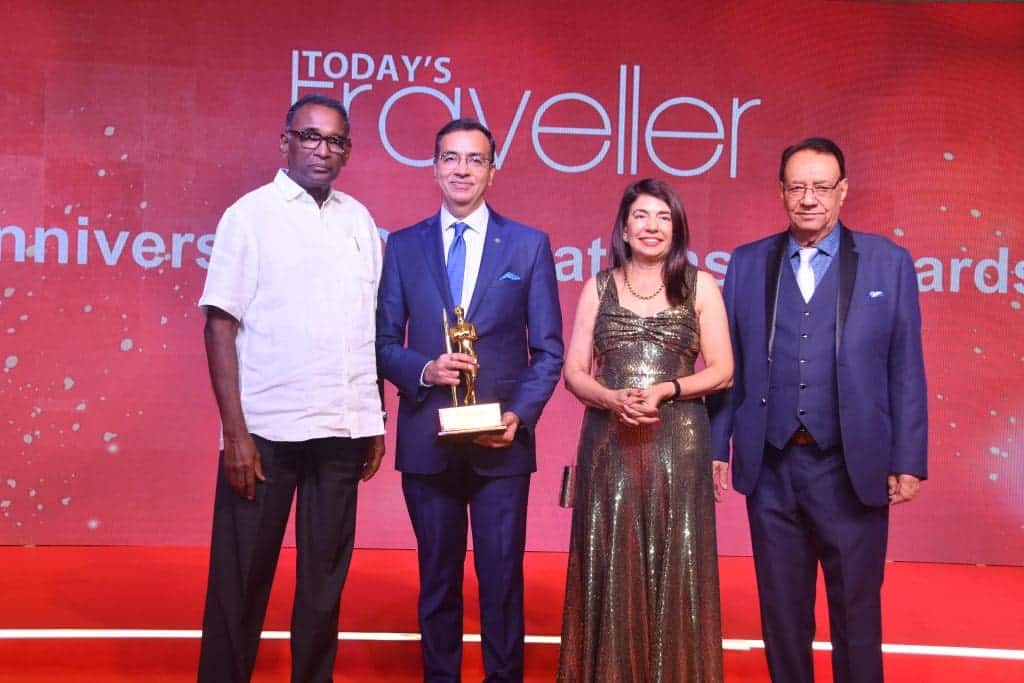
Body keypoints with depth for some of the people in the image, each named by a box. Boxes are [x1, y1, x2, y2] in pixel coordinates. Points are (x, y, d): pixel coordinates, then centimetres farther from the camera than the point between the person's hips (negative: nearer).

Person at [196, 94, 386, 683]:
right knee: (242, 578, 5)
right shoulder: (251, 215, 0)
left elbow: (371, 328, 12)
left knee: (326, 575, 11)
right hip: (266, 429, -3)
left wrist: (376, 420, 8)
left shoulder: (359, 221, 11)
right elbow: (221, 326, -4)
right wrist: (234, 430, -11)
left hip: (342, 430, 4)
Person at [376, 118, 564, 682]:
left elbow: (548, 350, 3)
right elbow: (384, 343, 7)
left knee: (502, 578, 5)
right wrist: (424, 370, -13)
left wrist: (520, 415, -11)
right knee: (437, 577, 12)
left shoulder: (530, 245, 4)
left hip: (502, 442, -1)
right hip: (427, 440, 1)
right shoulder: (403, 246, 7)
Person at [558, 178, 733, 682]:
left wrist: (663, 391, -13)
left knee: (675, 565, 0)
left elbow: (722, 371, 2)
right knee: (609, 565, 2)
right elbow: (575, 371, 6)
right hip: (609, 442, 1)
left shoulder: (700, 287, 7)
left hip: (678, 443, -1)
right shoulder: (599, 287, 10)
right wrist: (613, 399, -13)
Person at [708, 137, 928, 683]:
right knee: (782, 612, 13)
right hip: (772, 468, 2)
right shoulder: (748, 264, 5)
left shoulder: (888, 262, 1)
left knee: (856, 613, 10)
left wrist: (907, 462, -4)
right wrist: (716, 447, 2)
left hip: (853, 469, -1)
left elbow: (906, 371, 0)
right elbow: (730, 367, 5)